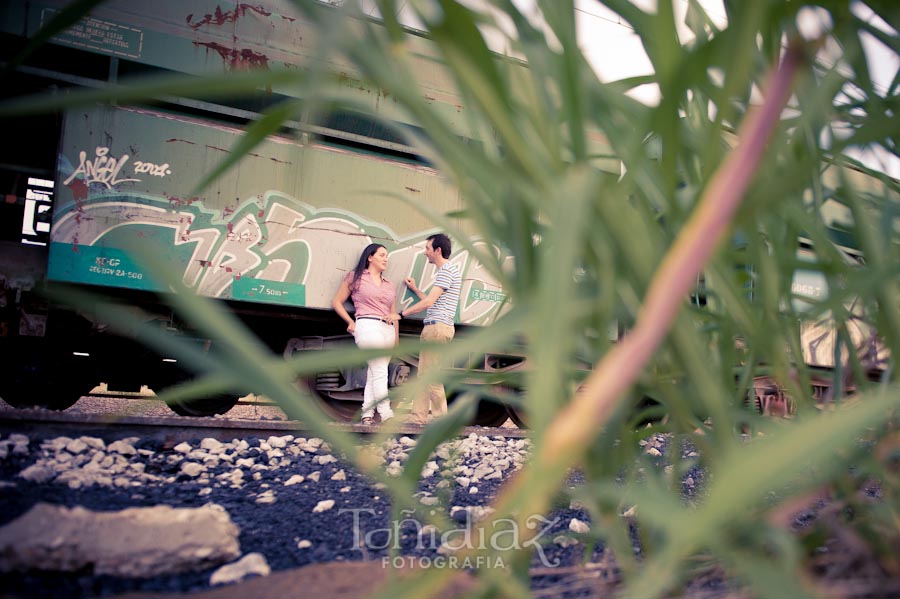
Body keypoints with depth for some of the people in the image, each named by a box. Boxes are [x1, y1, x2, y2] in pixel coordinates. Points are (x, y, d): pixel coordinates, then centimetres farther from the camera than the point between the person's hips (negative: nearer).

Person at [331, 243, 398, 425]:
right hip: (368, 326, -5)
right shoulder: (356, 277, 10)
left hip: (388, 330, 6)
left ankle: (367, 414, 3)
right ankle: (386, 414, -18)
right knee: (380, 371, -15)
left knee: (374, 373, 2)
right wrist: (351, 322, -1)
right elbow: (337, 302, 9)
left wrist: (396, 337, 12)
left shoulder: (389, 286, 24)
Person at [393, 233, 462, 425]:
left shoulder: (447, 270, -10)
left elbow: (429, 302, -16)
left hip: (438, 327, -10)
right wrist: (415, 290, 29)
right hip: (433, 328, 10)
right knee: (423, 375, 8)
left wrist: (401, 314, -10)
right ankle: (417, 418, 10)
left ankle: (441, 420, -4)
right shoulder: (446, 271, 22)